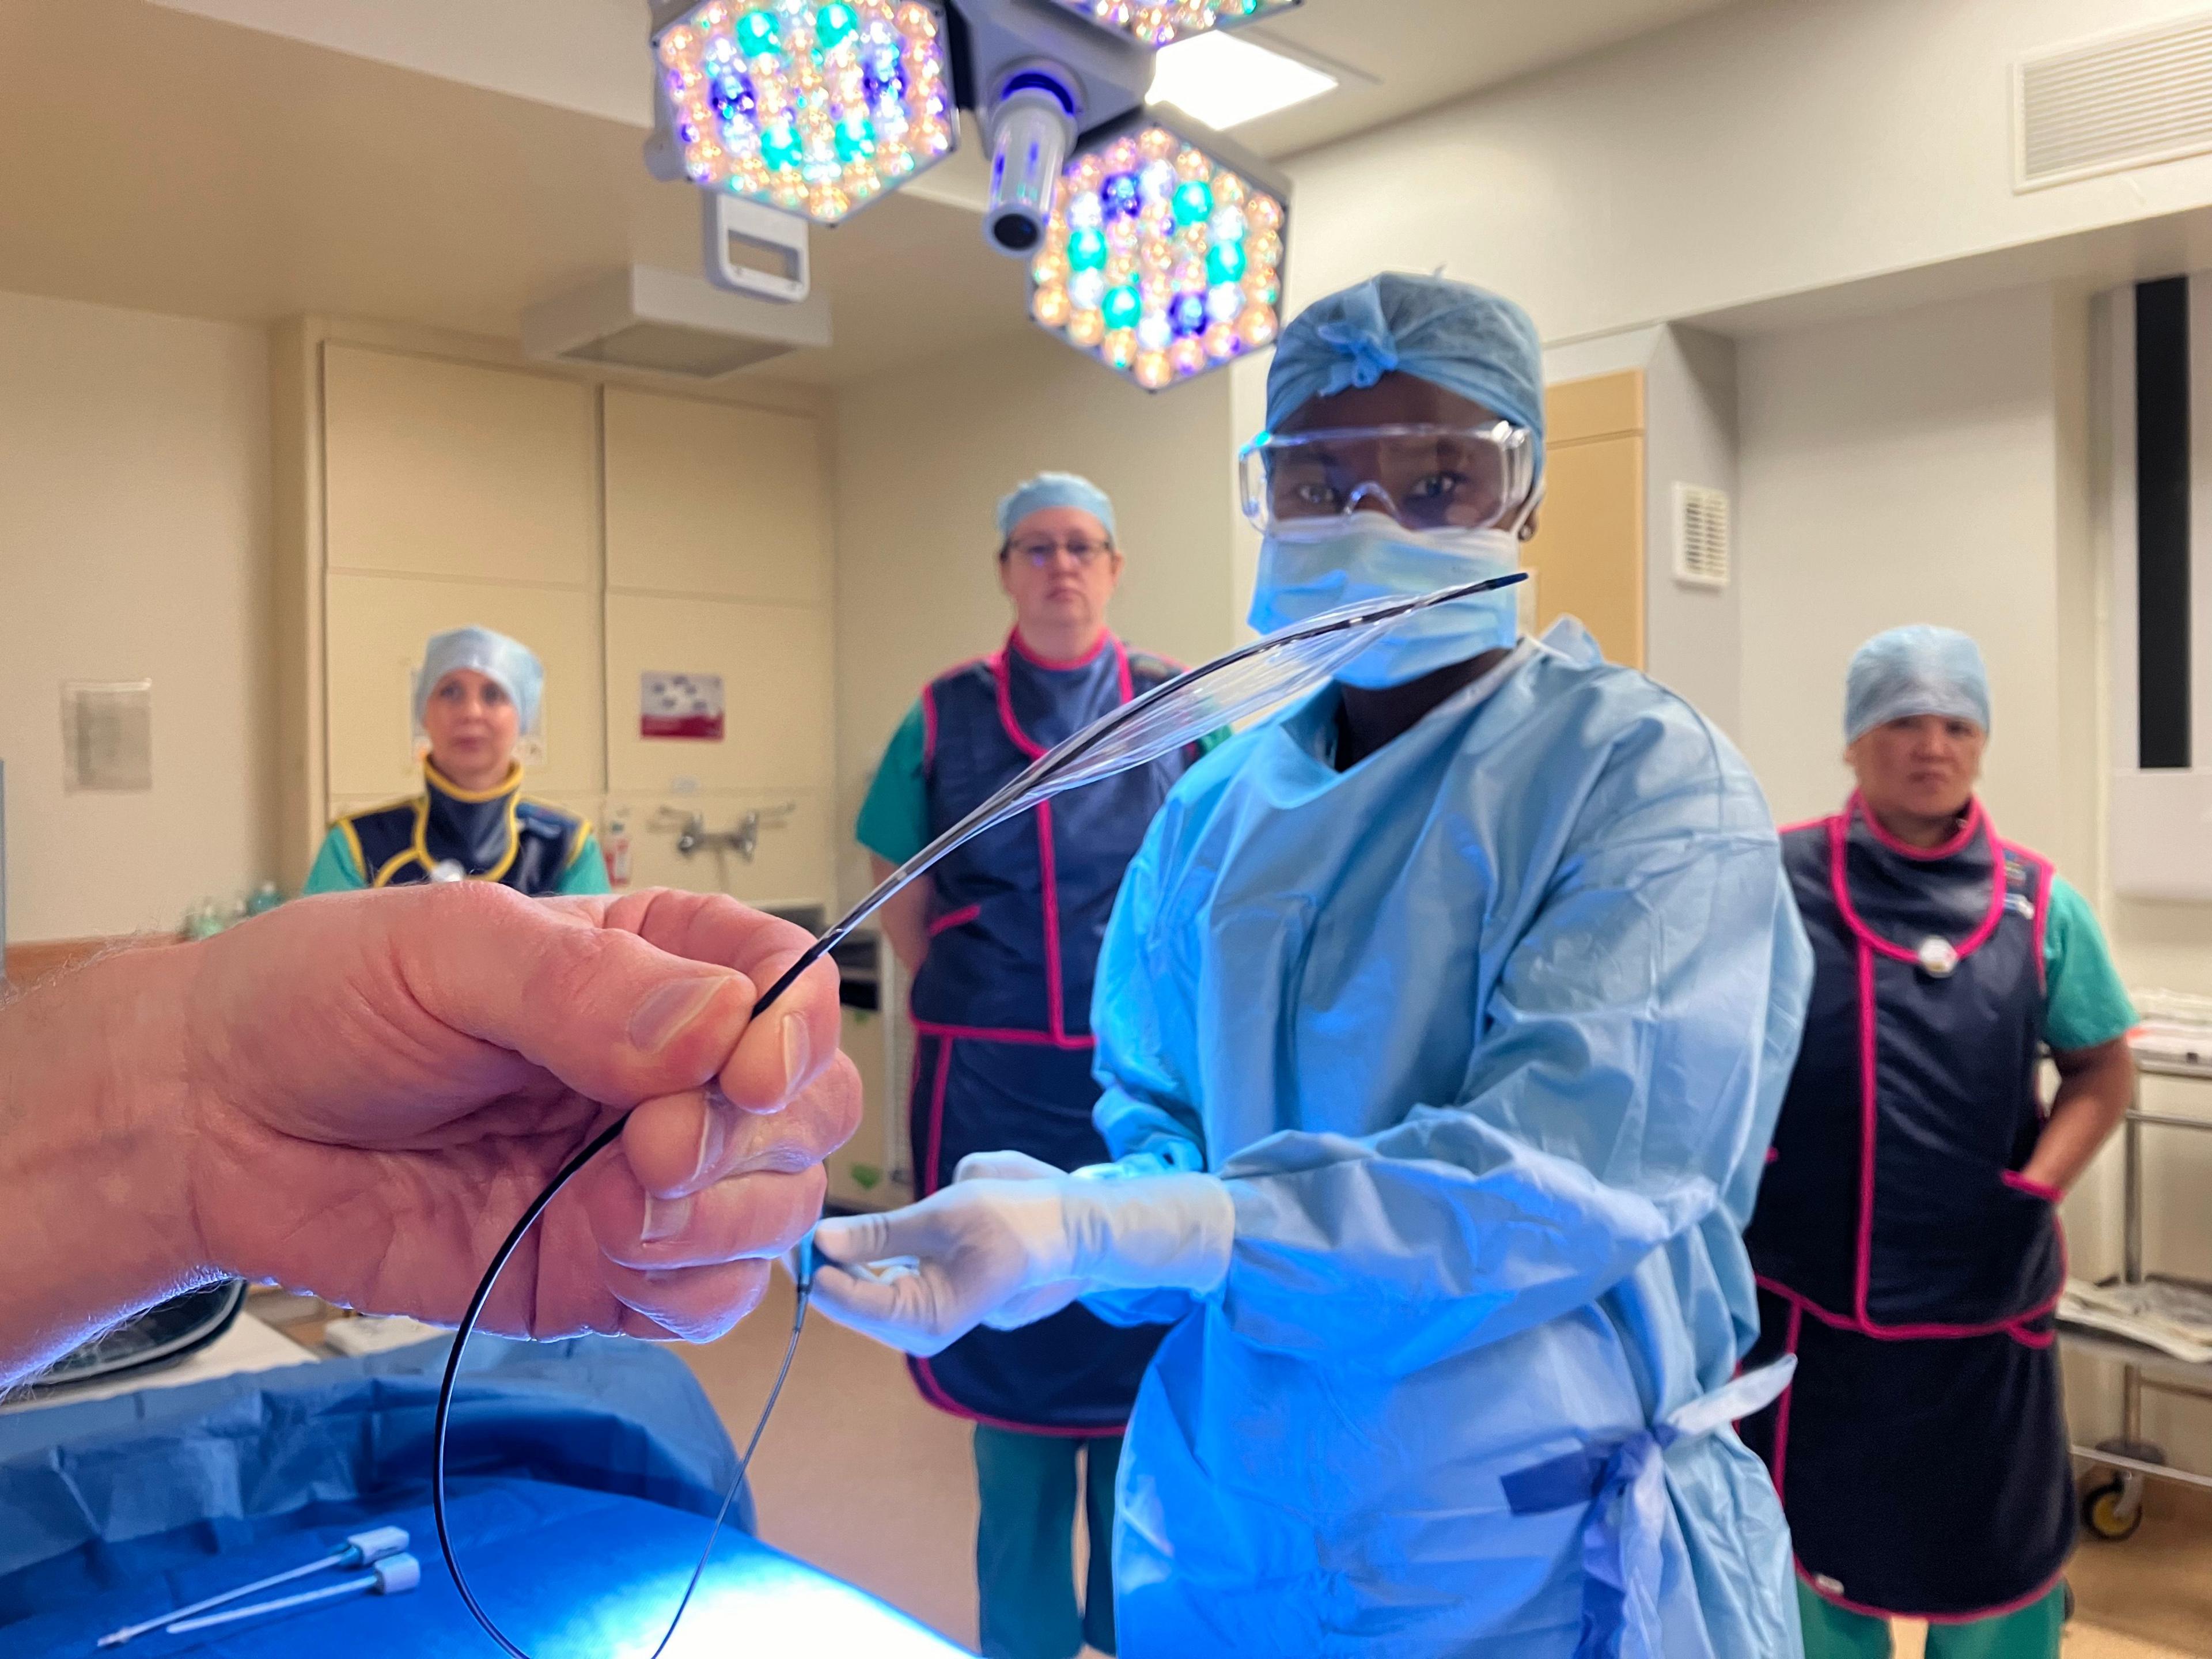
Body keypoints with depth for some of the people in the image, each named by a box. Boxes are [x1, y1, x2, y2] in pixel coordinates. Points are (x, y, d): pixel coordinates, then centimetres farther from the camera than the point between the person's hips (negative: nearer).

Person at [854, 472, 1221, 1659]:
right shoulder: (946, 716, 4)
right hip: (992, 1083, 1)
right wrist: (971, 1001, 4)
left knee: (1142, 1342, 8)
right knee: (1006, 1337, 10)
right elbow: (901, 906, 9)